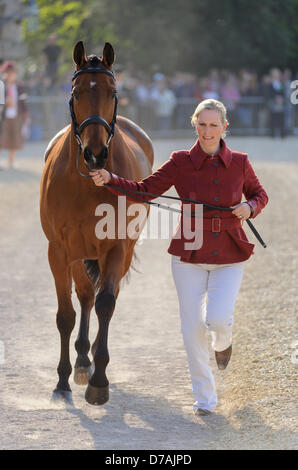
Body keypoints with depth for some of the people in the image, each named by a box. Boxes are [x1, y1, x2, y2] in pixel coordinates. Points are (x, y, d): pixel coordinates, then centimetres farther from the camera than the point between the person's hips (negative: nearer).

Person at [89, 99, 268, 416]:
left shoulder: (239, 163, -1)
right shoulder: (180, 163, -4)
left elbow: (259, 194, 14)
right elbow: (145, 190, -4)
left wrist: (250, 207, -9)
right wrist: (110, 180, -18)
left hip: (229, 257, 0)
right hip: (189, 256, 0)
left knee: (217, 319, -16)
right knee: (193, 328, 0)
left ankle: (223, 341, 24)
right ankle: (204, 398, 16)